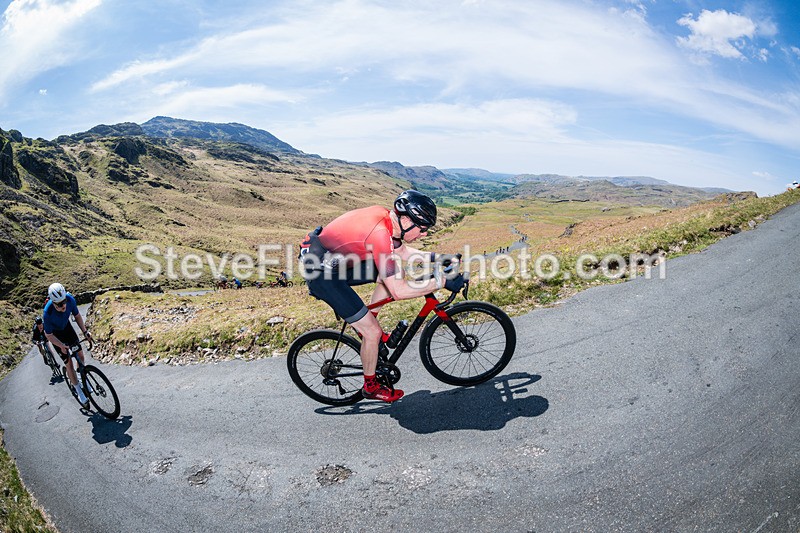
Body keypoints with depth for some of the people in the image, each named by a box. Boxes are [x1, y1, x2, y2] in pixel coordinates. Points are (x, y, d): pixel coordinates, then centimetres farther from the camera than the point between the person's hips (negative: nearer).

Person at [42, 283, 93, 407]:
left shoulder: (70, 299, -30)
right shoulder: (48, 313, -39)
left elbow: (77, 315, -8)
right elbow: (49, 335, -22)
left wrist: (85, 331, -14)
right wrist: (62, 345, -31)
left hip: (66, 326, 4)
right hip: (55, 333, -4)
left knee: (80, 355, 2)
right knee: (69, 362, -3)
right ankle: (79, 391, 10)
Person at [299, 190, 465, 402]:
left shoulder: (386, 216, -2)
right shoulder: (380, 233, -29)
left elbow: (402, 251, 18)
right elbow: (399, 292, -29)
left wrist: (432, 257, 9)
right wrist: (442, 282, -23)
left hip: (335, 261, 9)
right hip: (323, 274, -9)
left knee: (394, 270, 9)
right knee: (373, 332, -5)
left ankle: (367, 324, 19)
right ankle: (370, 386, 18)